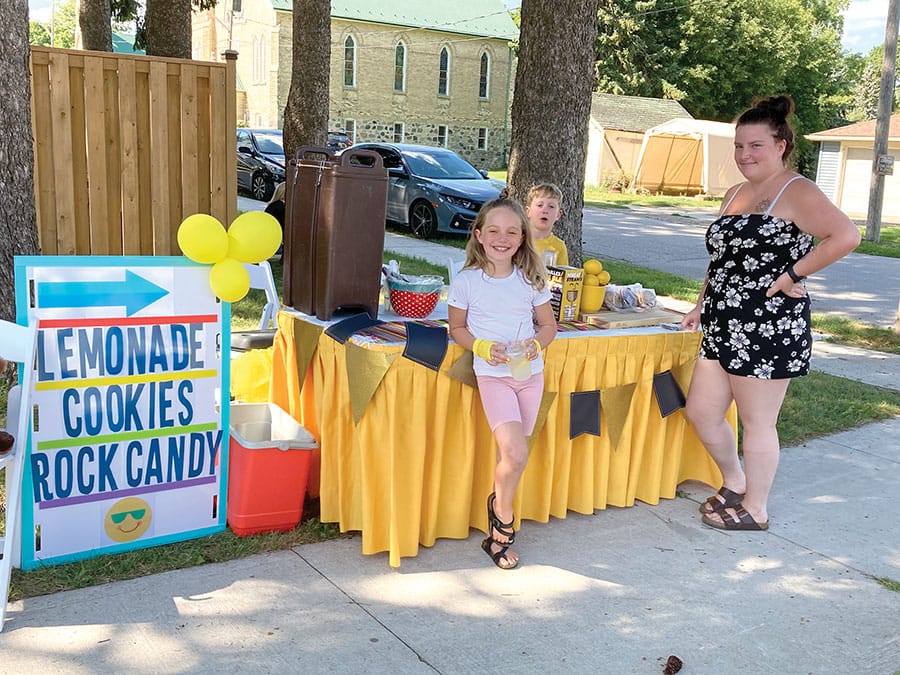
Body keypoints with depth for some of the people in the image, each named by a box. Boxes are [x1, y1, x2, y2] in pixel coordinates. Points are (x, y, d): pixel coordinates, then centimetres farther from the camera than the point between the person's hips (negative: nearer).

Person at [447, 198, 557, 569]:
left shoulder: (531, 279, 3)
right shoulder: (466, 281, -4)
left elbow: (548, 325, 11)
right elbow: (457, 328, 5)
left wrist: (536, 343, -11)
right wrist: (483, 348, -13)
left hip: (530, 373, 3)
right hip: (492, 374, -3)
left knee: (510, 455, 8)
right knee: (515, 454, -18)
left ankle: (497, 535, 26)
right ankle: (503, 510, 13)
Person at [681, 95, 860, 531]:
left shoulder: (796, 192, -11)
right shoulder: (735, 194, 16)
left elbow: (846, 236, -25)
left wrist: (792, 274, -22)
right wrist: (702, 306, 19)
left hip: (768, 328, -9)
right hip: (725, 326, 9)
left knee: (757, 423, 3)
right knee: (701, 411, 12)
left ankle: (755, 509, 20)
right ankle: (734, 483, 34)